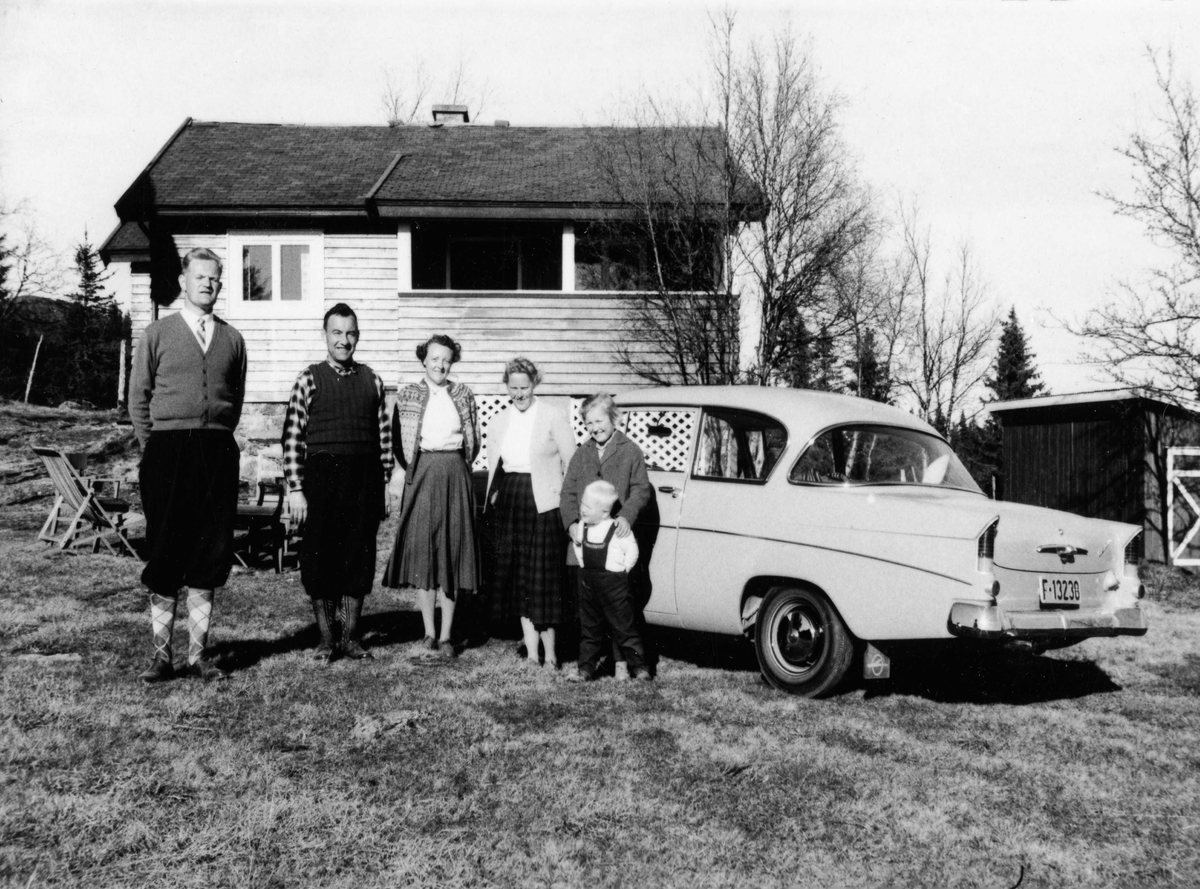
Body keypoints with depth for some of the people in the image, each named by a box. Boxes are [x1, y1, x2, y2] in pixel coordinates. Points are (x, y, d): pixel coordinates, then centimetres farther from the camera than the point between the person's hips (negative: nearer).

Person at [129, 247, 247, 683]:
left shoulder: (232, 339, 12)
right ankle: (161, 654, 8)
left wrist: (220, 437, 7)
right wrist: (153, 448, 2)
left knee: (209, 555, 5)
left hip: (218, 451, 2)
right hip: (169, 450, -2)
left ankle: (198, 654, 13)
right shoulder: (157, 334, 6)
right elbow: (138, 397, 6)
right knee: (165, 553, 0)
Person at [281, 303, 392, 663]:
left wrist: (383, 484, 5)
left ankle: (350, 635, 19)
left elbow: (384, 436, 9)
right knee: (320, 556, 3)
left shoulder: (372, 381, 9)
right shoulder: (309, 379, 1)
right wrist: (295, 488, -8)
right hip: (322, 475, -2)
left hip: (365, 479, 2)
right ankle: (326, 637, 15)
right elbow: (292, 437, -3)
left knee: (359, 556, 6)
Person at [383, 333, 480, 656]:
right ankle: (429, 632, 8)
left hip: (455, 475, 1)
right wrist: (408, 470, 0)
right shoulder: (407, 396, 5)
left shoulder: (464, 395, 8)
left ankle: (446, 635, 5)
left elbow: (474, 442, 13)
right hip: (421, 475, -1)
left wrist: (457, 469, 5)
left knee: (452, 553, 1)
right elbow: (397, 441, 6)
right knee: (422, 553, 0)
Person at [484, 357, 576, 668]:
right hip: (508, 503, 5)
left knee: (543, 578, -4)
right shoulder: (498, 422, 13)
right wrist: (492, 499, 11)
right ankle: (532, 651, 13)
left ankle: (549, 651, 4)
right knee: (517, 579, 6)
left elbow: (571, 463, -4)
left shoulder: (553, 416, -3)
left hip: (543, 503, -5)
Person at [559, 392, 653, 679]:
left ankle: (620, 661, 6)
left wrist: (627, 516, -18)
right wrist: (571, 522, -6)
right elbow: (568, 492, 10)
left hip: (616, 538, -3)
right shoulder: (582, 454, 15)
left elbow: (641, 489, -1)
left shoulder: (631, 452, 5)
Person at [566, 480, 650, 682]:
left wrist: (623, 569, -5)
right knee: (588, 629, 11)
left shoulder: (618, 529, -15)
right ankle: (585, 668, 18)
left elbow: (632, 551, -6)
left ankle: (638, 667, 8)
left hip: (614, 584, -6)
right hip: (588, 583, 6)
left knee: (624, 628, 0)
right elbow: (576, 544, 19)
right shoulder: (581, 527, 2)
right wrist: (583, 565, 11)